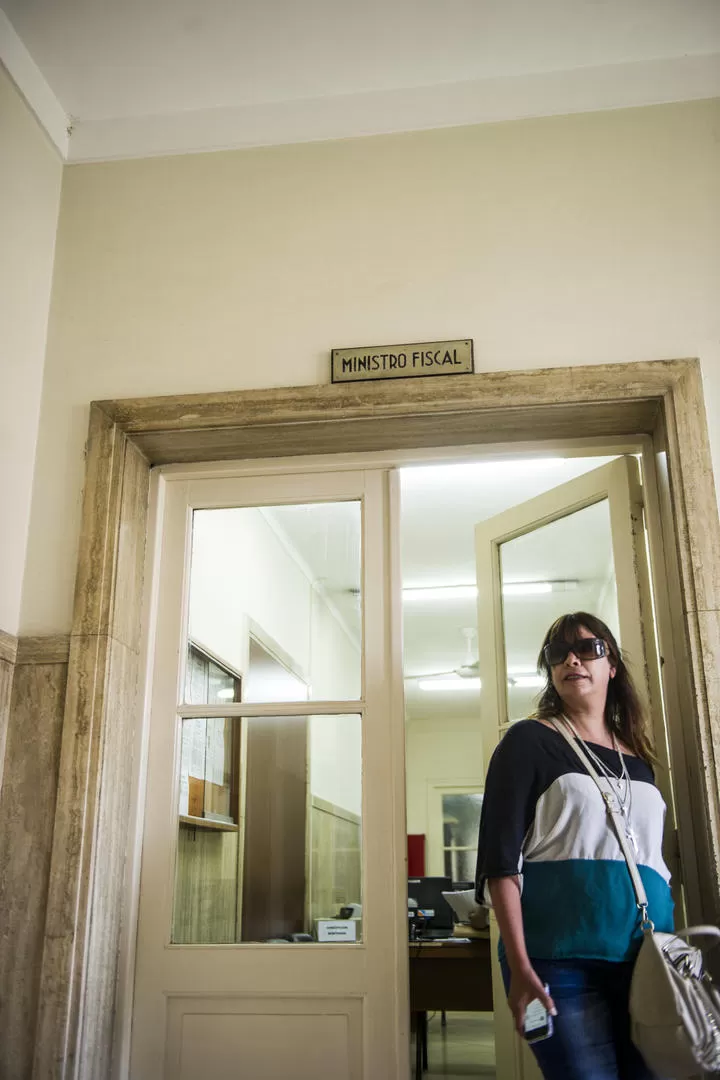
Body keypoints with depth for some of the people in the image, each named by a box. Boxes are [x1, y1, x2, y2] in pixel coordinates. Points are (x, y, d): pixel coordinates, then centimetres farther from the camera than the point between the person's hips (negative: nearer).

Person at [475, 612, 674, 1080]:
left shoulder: (639, 758, 16)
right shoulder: (530, 741, 0)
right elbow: (500, 857, -8)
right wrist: (520, 966, -15)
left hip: (647, 962, 5)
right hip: (563, 958, -5)